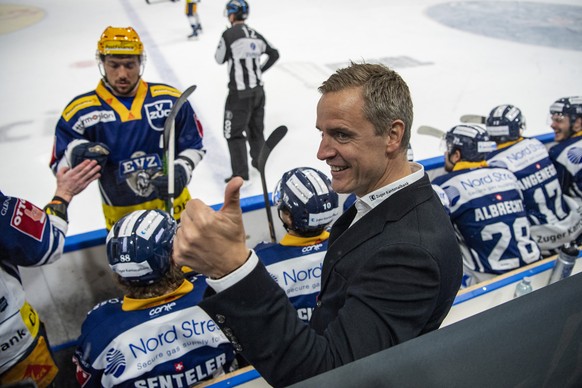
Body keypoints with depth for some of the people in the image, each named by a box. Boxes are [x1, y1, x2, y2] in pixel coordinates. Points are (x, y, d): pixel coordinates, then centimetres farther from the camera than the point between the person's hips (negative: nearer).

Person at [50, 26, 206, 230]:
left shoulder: (170, 99, -6)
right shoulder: (80, 110, -9)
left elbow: (194, 145, 2)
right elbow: (59, 165, -3)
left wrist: (181, 171, -16)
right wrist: (76, 155, -25)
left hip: (174, 208, 1)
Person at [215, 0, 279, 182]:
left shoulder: (229, 34, -11)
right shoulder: (256, 35, 8)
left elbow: (219, 59, 1)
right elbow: (274, 53, 19)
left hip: (239, 93, -7)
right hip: (258, 89, 7)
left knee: (234, 132, -1)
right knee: (256, 127, 21)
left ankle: (241, 173, -4)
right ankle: (259, 161, 37)